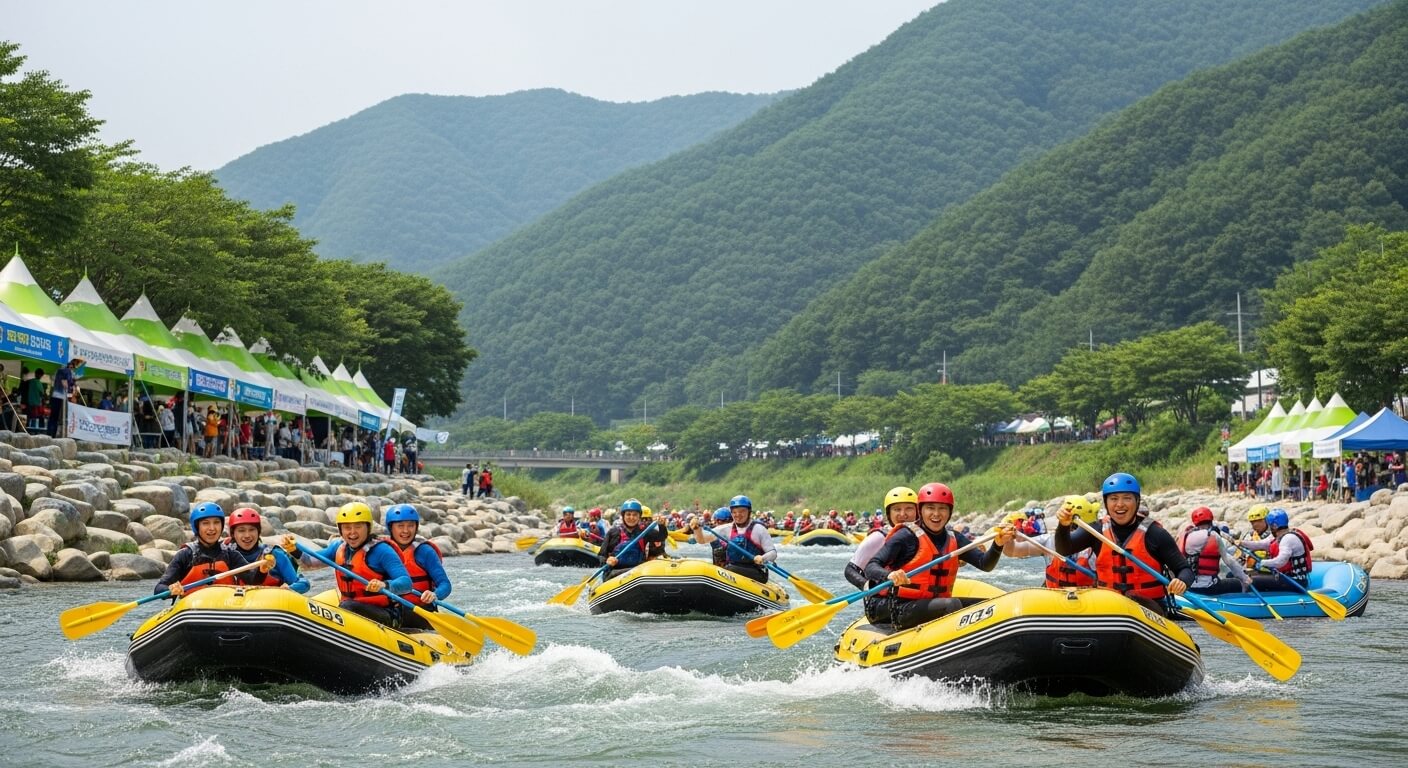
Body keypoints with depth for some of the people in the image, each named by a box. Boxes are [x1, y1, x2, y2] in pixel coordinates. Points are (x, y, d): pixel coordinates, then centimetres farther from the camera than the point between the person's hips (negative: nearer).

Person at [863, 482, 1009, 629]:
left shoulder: (953, 539, 11)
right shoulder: (907, 536, -7)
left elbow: (985, 564, 1)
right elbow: (870, 568, -15)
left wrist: (998, 545, -19)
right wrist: (890, 575, -37)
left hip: (934, 608, 7)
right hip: (900, 610, -7)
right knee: (953, 604, -29)